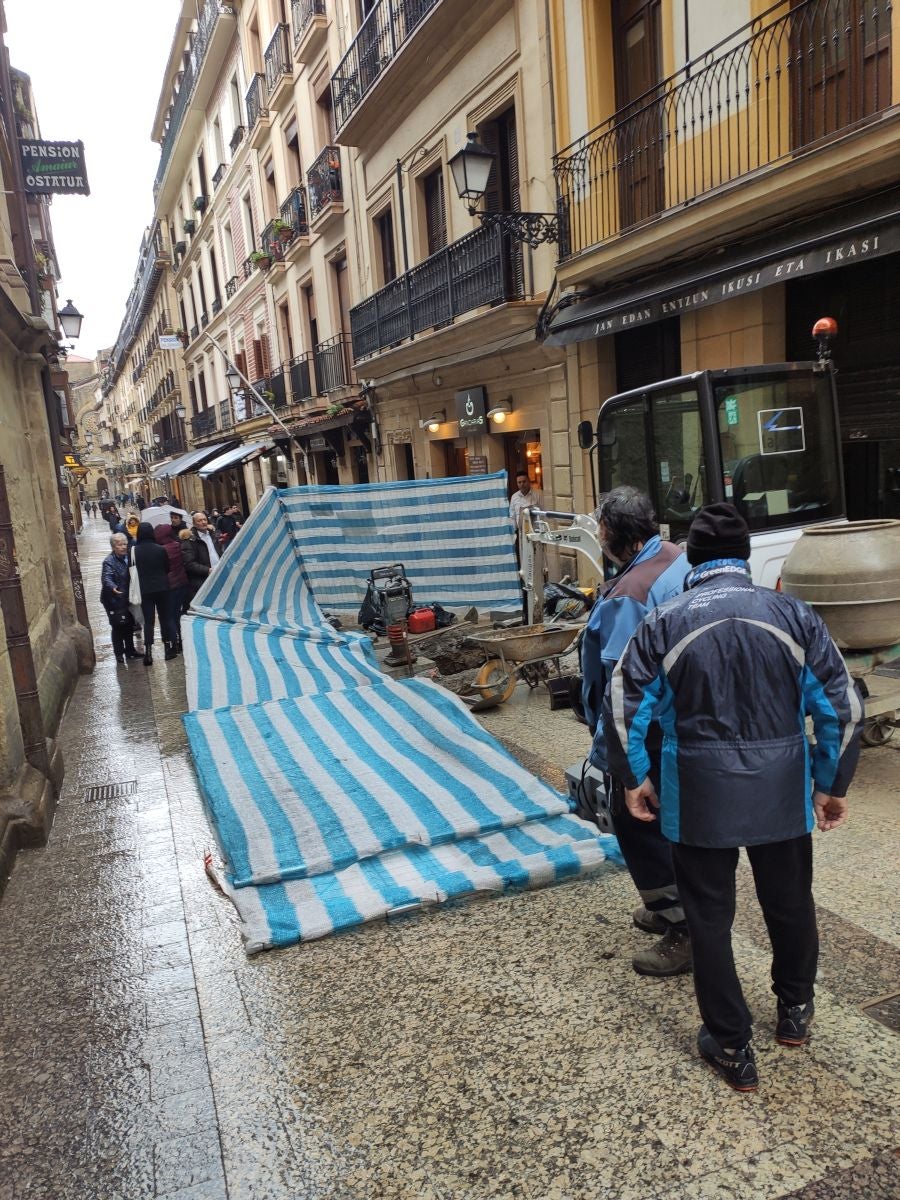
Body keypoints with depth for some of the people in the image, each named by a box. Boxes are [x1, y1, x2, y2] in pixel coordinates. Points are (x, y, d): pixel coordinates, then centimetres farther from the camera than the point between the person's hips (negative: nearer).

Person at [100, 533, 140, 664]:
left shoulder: (127, 557, 4)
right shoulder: (109, 561, -17)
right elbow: (106, 578, -32)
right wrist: (112, 587, -52)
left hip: (127, 598, 7)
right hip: (114, 600, -7)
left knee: (129, 625, 16)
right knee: (117, 627, -1)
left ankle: (130, 651, 29)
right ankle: (119, 653, 10)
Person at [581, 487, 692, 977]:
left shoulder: (627, 596, -27)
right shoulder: (683, 561, 0)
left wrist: (605, 753, -19)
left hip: (645, 736, -9)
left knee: (639, 826, 6)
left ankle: (685, 932, 15)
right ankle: (669, 906, 41)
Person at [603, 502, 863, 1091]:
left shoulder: (664, 623, -7)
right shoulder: (793, 614, -4)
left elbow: (622, 707, -7)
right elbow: (844, 707, -3)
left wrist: (635, 778, 7)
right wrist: (833, 786, 8)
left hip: (700, 796, -2)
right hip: (782, 793, 2)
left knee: (709, 917, 14)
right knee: (790, 901, 24)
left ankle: (732, 1048, 26)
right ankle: (795, 1010, 47)